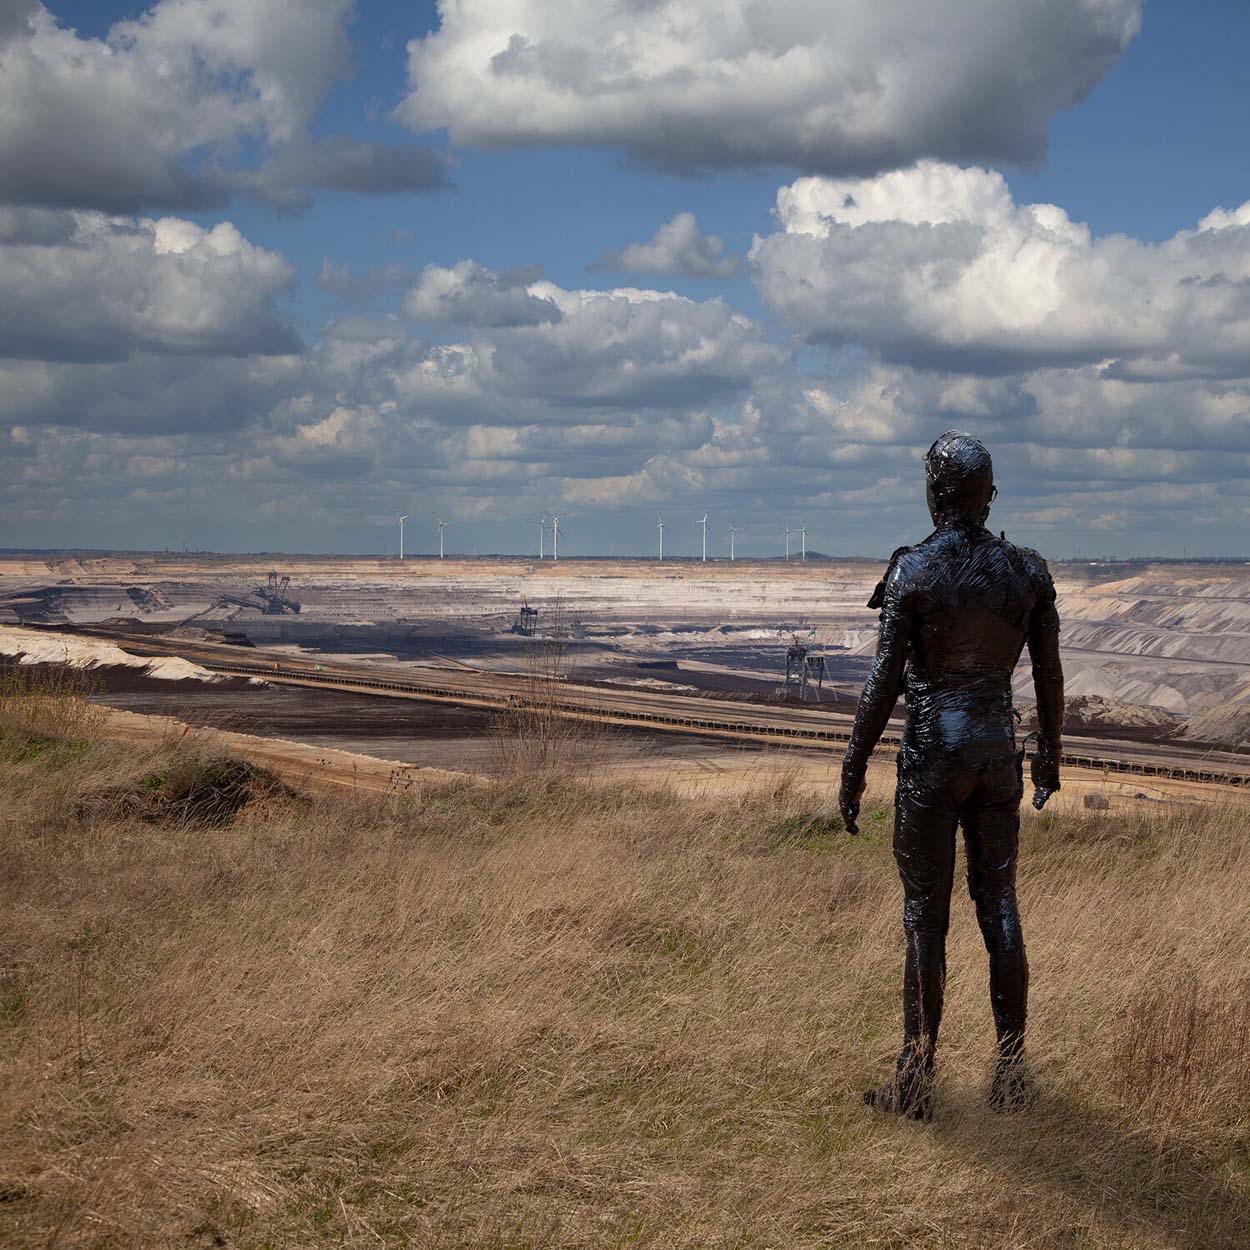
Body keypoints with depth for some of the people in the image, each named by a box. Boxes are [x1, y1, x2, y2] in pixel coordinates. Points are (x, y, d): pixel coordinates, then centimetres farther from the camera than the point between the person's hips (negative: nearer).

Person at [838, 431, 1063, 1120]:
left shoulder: (913, 572, -13)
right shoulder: (1028, 570, 1)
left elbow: (883, 682, -14)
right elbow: (1049, 674, 7)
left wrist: (852, 773, -7)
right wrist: (1049, 753, 21)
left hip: (932, 754, -4)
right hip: (999, 751, 4)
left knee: (925, 915, 2)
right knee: (999, 907, 12)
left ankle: (915, 1082, 9)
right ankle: (1011, 1075, 17)